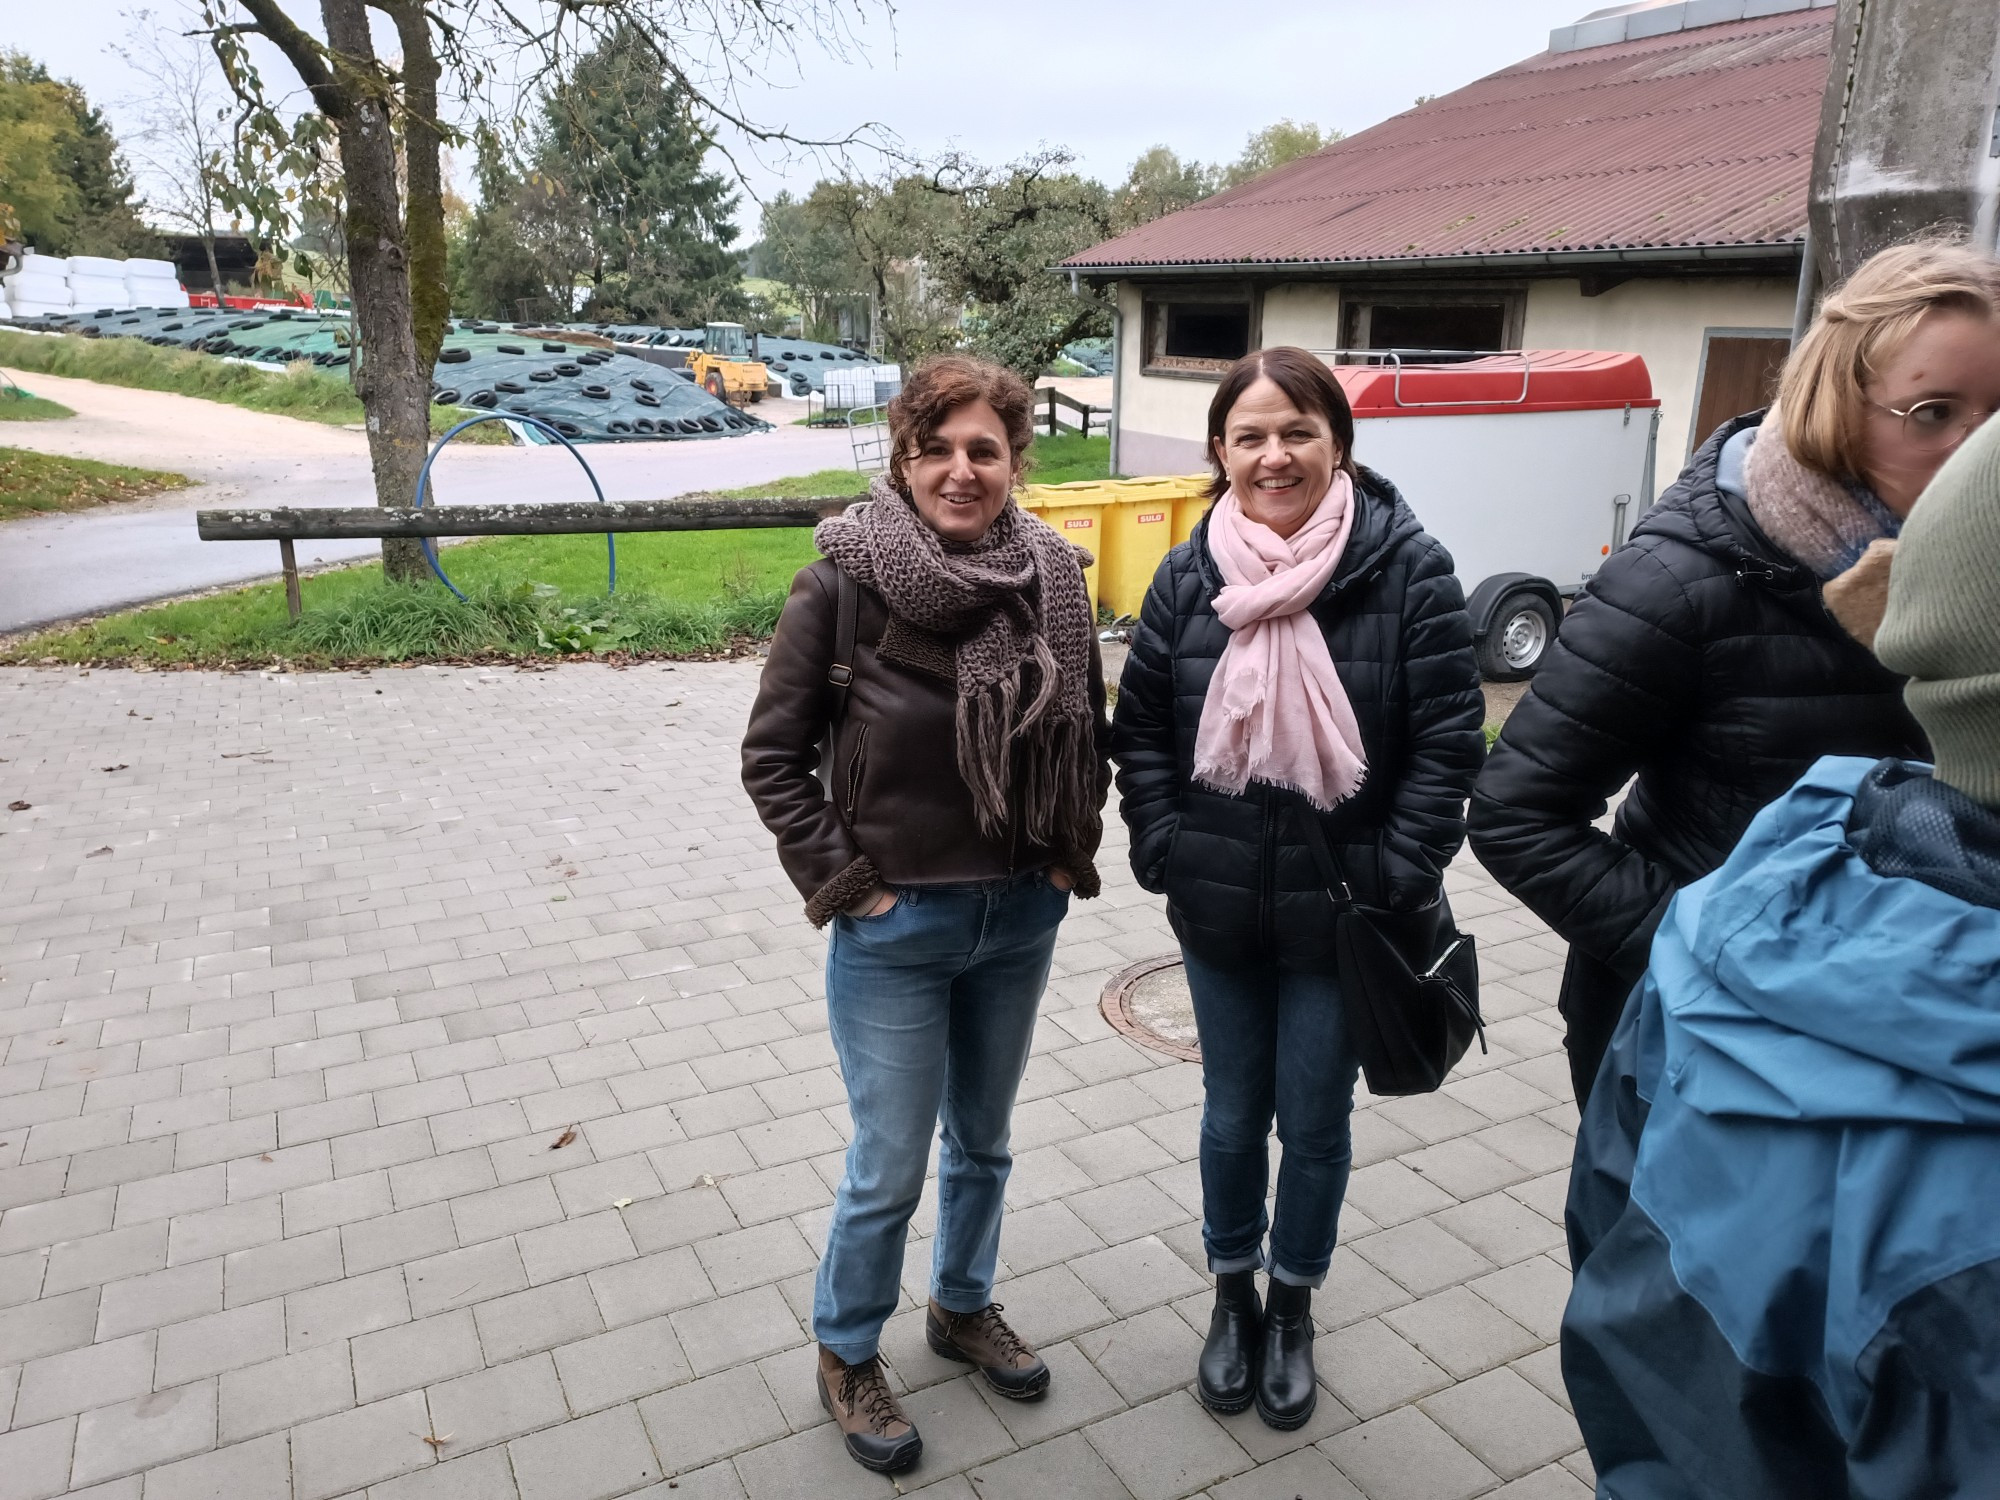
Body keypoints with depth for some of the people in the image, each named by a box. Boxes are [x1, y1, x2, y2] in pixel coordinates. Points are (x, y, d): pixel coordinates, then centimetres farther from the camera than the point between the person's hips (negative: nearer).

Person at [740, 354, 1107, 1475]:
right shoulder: (845, 584, -15)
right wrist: (841, 881, -11)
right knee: (891, 1167, 9)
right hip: (894, 930, -4)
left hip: (1022, 920, 4)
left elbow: (1089, 734, 10)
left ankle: (965, 1306, 47)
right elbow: (774, 756, -8)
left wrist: (1073, 853, 3)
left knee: (983, 1141, 22)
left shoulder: (1054, 579, -5)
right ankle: (848, 1354, 35)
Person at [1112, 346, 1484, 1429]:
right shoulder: (1188, 577, -1)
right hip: (1218, 912, 2)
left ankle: (1294, 1305, 39)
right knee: (1232, 1115, 17)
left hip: (1341, 916, -2)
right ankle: (1233, 1292, 42)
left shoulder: (1407, 569, -10)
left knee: (1315, 1122, 13)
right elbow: (1141, 730, 5)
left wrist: (1396, 875, -14)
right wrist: (1165, 853, -5)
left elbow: (1448, 740, -9)